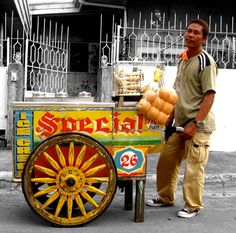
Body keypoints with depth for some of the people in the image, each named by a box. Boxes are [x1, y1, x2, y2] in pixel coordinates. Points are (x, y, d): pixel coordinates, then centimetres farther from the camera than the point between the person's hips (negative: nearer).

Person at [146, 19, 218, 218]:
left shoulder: (205, 61, -11)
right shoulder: (183, 60, 13)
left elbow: (209, 95, -17)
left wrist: (195, 124, -22)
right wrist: (171, 117, 17)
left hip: (199, 125, -8)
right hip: (180, 123, 8)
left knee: (194, 167, -3)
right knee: (166, 160, 13)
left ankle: (193, 206, 14)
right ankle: (166, 197, 29)